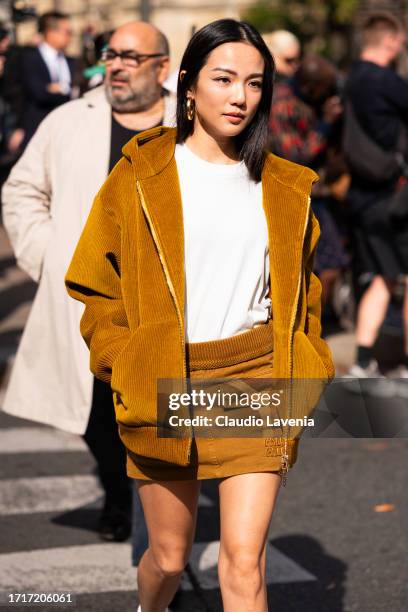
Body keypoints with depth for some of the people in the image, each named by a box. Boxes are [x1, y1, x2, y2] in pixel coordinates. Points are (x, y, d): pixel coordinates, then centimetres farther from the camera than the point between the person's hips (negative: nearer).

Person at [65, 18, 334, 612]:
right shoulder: (140, 176, -1)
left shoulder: (284, 189, 7)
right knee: (170, 556, 12)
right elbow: (94, 284, 3)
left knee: (244, 560, -8)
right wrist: (122, 362, -7)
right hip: (164, 386, -1)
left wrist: (304, 375, 7)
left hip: (257, 380, 1)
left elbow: (302, 291, 17)